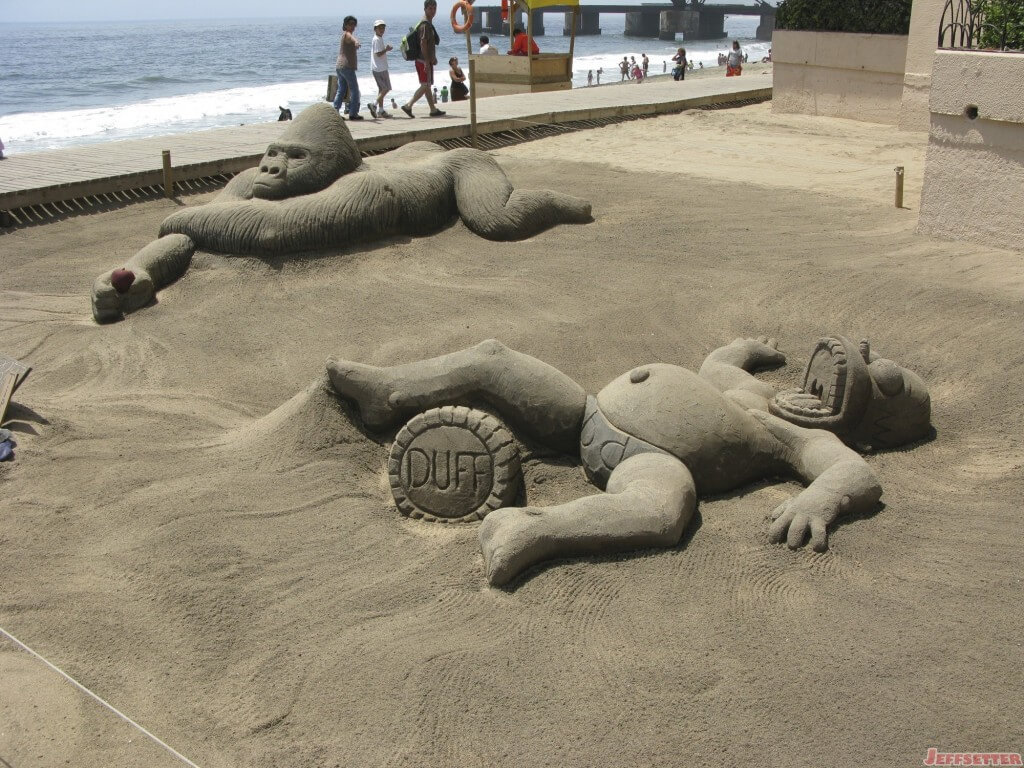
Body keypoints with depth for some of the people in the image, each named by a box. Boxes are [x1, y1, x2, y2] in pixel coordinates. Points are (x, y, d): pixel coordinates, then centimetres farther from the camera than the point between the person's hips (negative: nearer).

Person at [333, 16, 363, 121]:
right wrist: (356, 42, -59)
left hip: (339, 66, 9)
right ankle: (353, 113, -4)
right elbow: (351, 37, -37)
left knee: (341, 90, 9)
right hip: (347, 66, -9)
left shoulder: (343, 34, 18)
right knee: (354, 90, -4)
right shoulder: (347, 34, -12)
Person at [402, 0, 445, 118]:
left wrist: (433, 58, 28)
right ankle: (408, 106, -11)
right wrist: (427, 61, -24)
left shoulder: (429, 23, 17)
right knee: (425, 86, -10)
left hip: (427, 60, 10)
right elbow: (423, 43, -21)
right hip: (424, 61, -10)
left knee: (427, 86, 13)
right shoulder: (425, 24, -15)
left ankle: (433, 110, 20)